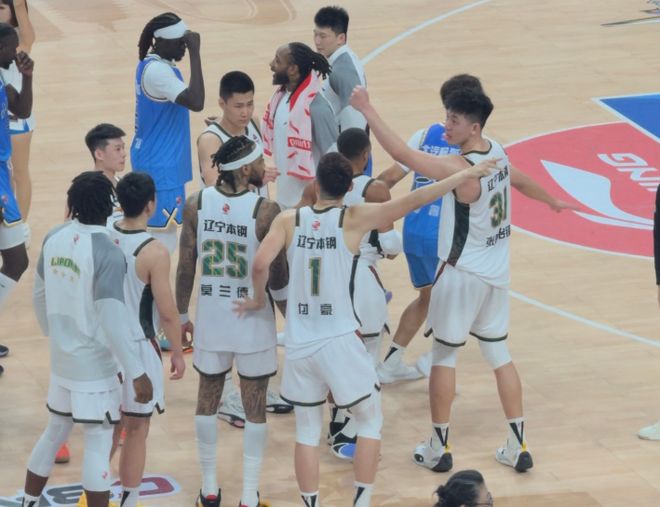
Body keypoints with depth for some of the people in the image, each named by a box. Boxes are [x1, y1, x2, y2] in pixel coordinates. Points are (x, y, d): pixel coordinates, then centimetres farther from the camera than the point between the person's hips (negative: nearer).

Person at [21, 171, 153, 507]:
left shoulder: (54, 238, -1)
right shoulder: (107, 254, -23)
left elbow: (39, 294, 11)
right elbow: (113, 321, -25)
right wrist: (136, 373, -21)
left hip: (61, 359, 7)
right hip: (95, 366, -7)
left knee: (55, 431, 22)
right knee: (98, 444, 0)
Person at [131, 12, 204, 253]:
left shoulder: (152, 64, 9)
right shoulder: (157, 71, -23)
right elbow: (196, 102, -32)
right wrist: (195, 53, -29)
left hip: (153, 160, 10)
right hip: (160, 166, -10)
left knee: (153, 236, 17)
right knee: (161, 242, -5)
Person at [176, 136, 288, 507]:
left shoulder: (196, 205, -7)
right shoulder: (266, 211, -18)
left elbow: (186, 268, -1)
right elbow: (278, 279, -14)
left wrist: (181, 315, 11)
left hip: (210, 316, 3)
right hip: (253, 321, -3)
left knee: (208, 399, 17)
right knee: (255, 406, 8)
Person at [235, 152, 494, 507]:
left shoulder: (288, 220, -1)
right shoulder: (354, 219, -7)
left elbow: (260, 264, -14)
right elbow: (414, 201, -9)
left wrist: (258, 299, 6)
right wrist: (466, 175, -2)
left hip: (299, 345, 3)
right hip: (340, 342, -3)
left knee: (307, 431, 15)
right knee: (370, 423, 16)